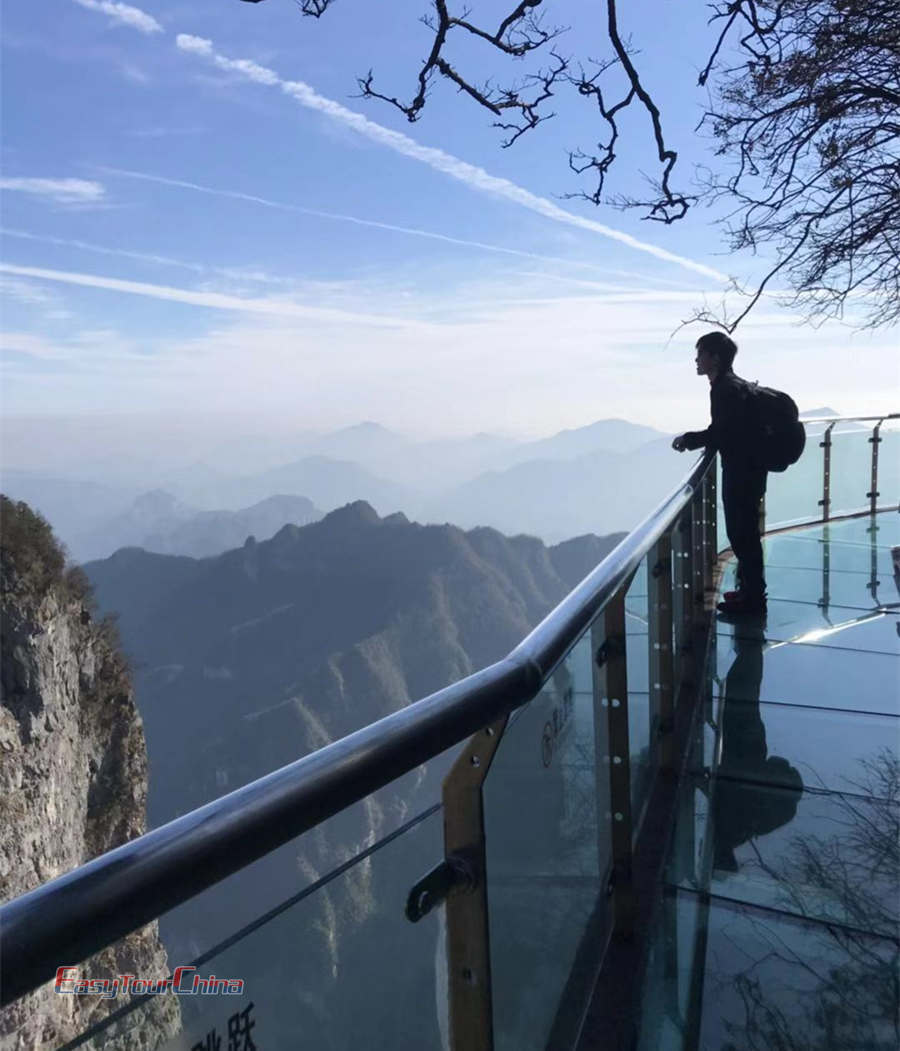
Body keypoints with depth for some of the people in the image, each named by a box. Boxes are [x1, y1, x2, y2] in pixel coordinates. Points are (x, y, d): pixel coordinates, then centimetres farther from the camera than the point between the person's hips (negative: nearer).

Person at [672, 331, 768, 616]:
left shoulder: (726, 388, -18)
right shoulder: (732, 385, 13)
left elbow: (721, 433, -22)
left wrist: (688, 439, -9)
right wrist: (693, 439, 10)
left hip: (741, 472, -10)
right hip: (745, 470, 10)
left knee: (742, 534, -2)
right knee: (744, 533, 17)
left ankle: (753, 598, 7)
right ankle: (750, 590, 28)